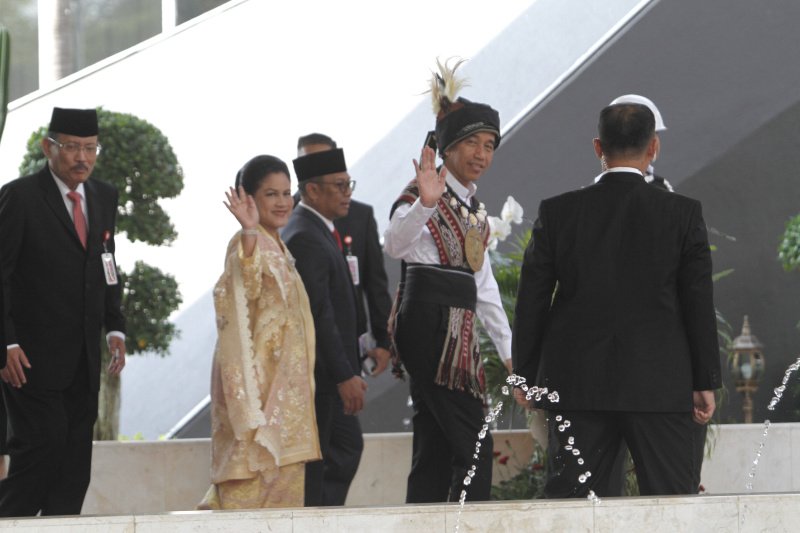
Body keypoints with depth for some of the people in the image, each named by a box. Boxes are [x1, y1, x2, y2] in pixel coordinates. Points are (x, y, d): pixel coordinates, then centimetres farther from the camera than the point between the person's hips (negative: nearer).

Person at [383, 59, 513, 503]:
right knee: (474, 449, -14)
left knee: (435, 451, 6)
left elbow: (483, 285, 24)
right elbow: (395, 243, -29)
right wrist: (424, 203, -47)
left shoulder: (474, 209, 21)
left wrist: (510, 351, 21)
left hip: (460, 332, 9)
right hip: (429, 325, -9)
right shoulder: (424, 195, -7)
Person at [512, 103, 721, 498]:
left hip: (576, 385, 1)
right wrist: (705, 381, 6)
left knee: (568, 498, 4)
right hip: (660, 386, -1)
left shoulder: (556, 213, 0)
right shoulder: (684, 214, -4)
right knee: (671, 499, 3)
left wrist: (525, 375, 12)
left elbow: (532, 300, 3)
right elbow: (699, 305, -1)